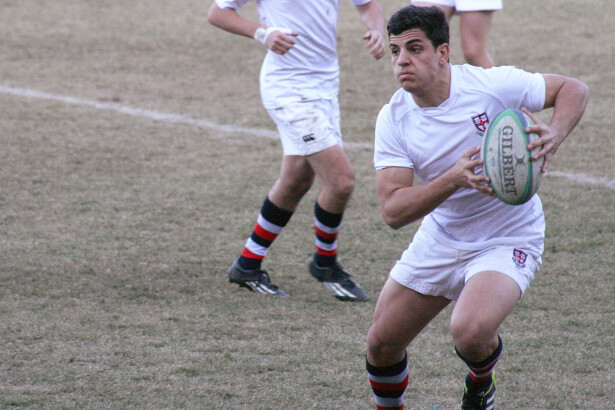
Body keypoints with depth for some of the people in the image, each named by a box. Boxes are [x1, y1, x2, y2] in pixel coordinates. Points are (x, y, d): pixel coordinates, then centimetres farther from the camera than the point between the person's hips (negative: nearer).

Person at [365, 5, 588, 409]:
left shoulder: (491, 85, -20)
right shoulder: (393, 119, -10)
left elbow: (573, 89, -7)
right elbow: (393, 211, -19)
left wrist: (554, 135, -28)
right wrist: (453, 179, -35)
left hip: (508, 240, -4)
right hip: (440, 238, 4)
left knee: (470, 332, -30)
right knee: (382, 343, 4)